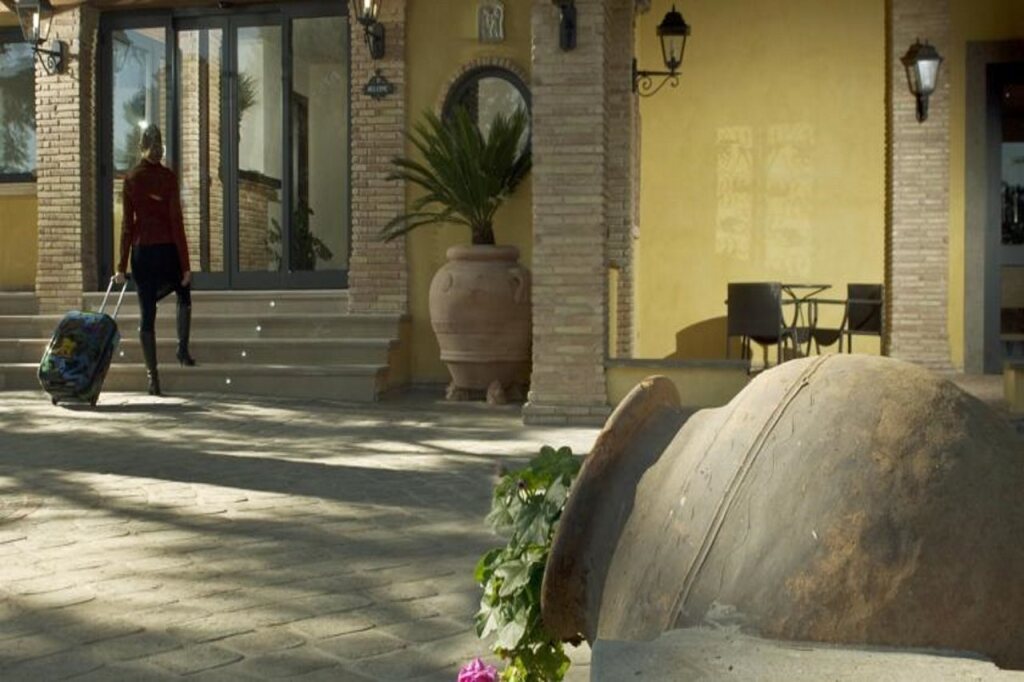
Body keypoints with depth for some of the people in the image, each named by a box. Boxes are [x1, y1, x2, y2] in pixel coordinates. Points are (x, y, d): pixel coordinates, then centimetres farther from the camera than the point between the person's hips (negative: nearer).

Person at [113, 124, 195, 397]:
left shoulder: (131, 179, 2)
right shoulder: (168, 177, -7)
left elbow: (127, 223, 3)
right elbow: (176, 221, -9)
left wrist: (122, 265, 7)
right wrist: (186, 264, -7)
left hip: (141, 251, 2)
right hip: (166, 249, -2)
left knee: (147, 313, 5)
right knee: (184, 296, 25)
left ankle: (153, 375, 3)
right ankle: (183, 350, 13)